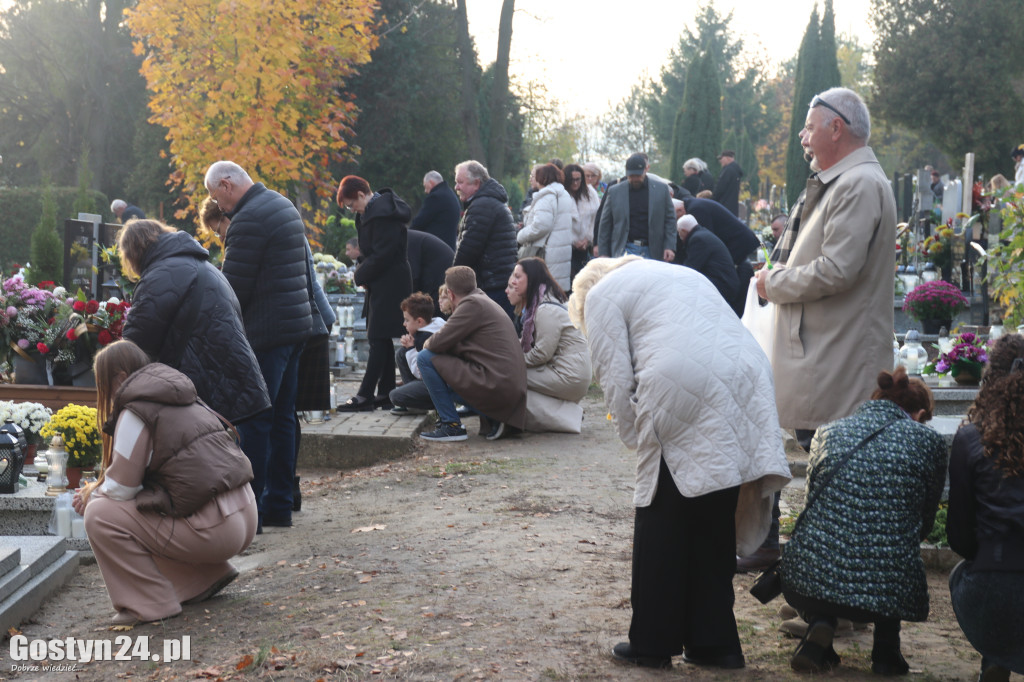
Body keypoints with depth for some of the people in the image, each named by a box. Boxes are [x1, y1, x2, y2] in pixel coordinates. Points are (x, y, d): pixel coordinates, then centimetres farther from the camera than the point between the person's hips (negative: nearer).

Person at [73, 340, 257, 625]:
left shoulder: (136, 413, -8)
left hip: (214, 531, -9)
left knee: (100, 515, -4)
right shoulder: (186, 401, 18)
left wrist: (91, 495, 15)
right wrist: (97, 491, 23)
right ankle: (206, 576, 23)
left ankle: (152, 604, 0)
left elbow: (121, 489, -5)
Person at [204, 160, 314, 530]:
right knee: (282, 416, 13)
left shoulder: (248, 220, -15)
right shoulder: (284, 206, 16)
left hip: (264, 332, -10)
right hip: (297, 323, 10)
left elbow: (233, 288, -16)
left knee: (254, 420, -5)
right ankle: (279, 505, 19)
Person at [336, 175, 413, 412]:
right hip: (382, 284, 11)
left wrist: (361, 275, -10)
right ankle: (386, 393, 16)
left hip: (388, 284, -11)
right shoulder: (378, 209, 15)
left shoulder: (381, 213, -18)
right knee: (382, 339, 12)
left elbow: (382, 254, -21)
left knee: (378, 338, -9)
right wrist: (364, 273, 7)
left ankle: (365, 396, -9)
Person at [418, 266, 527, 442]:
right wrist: (434, 343, 14)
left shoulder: (472, 304, -9)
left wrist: (427, 343, 9)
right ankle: (492, 419, 13)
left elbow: (439, 342, -11)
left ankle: (451, 425, -3)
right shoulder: (486, 301, 22)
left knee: (425, 358, -5)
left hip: (494, 386, -10)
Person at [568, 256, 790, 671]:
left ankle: (651, 644, 14)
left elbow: (616, 379, 2)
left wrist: (636, 440, 13)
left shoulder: (601, 295, 14)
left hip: (685, 397, -7)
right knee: (715, 525, 14)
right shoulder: (681, 274, 34)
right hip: (747, 388, 7)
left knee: (661, 525, 7)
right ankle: (714, 644, 19)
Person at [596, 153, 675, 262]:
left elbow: (670, 220, 7)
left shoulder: (661, 189, 5)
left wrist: (670, 247, -3)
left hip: (652, 252, 1)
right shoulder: (614, 191, 5)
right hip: (625, 251, -1)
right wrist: (603, 253, 5)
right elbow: (605, 225, 9)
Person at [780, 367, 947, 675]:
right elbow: (925, 524, 18)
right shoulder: (929, 442, 8)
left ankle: (819, 626, 10)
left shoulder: (828, 431, 13)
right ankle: (885, 648, 20)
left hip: (805, 582, 1)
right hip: (888, 591, -1)